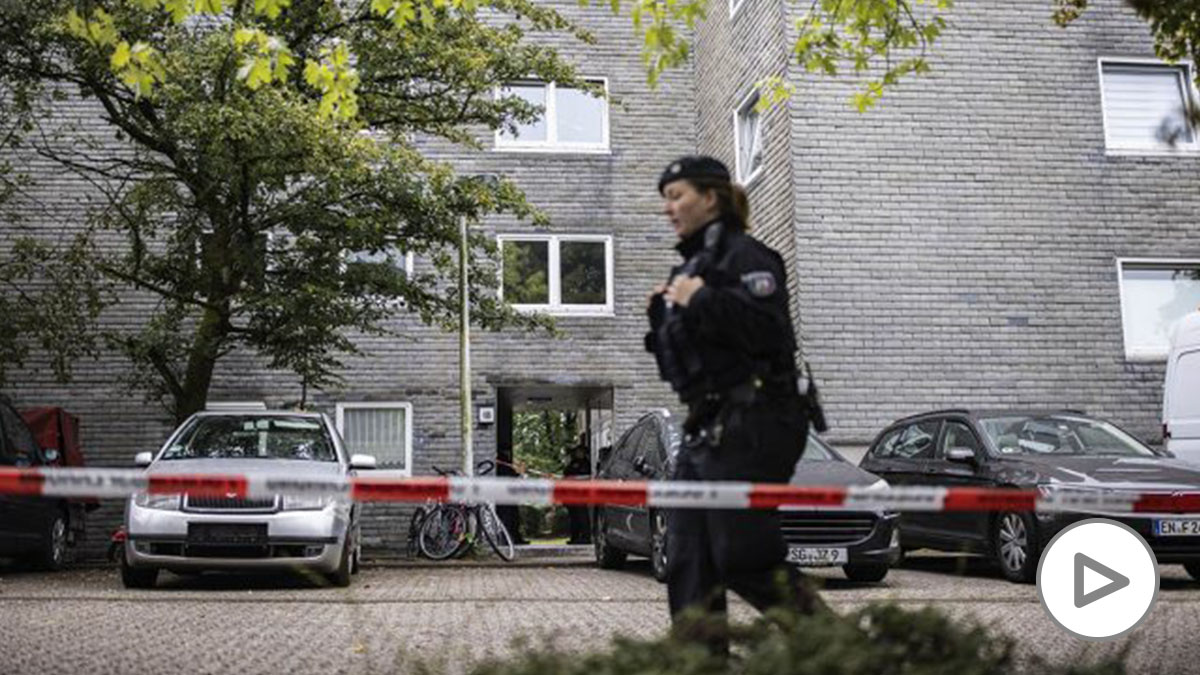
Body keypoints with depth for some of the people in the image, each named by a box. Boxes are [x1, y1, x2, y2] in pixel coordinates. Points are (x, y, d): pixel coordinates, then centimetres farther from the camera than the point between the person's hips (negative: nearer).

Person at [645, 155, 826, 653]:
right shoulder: (690, 267, 21)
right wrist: (661, 316, 9)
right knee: (688, 561, 5)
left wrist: (701, 301, -17)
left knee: (742, 557, -8)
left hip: (750, 426, -9)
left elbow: (770, 329, -21)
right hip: (707, 427, 9)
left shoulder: (743, 255, -6)